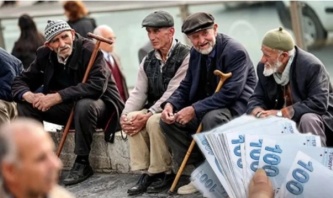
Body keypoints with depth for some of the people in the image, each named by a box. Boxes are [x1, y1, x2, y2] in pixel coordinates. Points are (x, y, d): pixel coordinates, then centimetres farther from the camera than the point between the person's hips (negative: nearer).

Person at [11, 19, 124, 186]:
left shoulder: (89, 50, -22)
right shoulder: (45, 55, -4)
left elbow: (97, 85, -35)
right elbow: (20, 81, -1)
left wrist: (57, 97, -37)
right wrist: (30, 96, -27)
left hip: (96, 102, -5)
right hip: (67, 106, 6)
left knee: (84, 106, -39)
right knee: (25, 105, -10)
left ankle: (82, 163, -22)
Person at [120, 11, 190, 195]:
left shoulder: (185, 56, -13)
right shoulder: (148, 60, 9)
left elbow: (173, 93, -21)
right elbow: (138, 92, 4)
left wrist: (148, 115, -28)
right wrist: (125, 114, -15)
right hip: (154, 110, 6)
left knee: (154, 122, -33)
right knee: (132, 119, -22)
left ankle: (164, 173, -15)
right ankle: (146, 172, -16)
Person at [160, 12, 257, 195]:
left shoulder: (235, 52, -20)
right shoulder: (196, 52, 5)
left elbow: (230, 93, -28)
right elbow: (186, 86, 9)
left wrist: (195, 110, -30)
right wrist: (170, 104, -13)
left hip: (236, 107, -8)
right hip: (208, 107, 8)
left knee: (211, 118, -38)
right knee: (168, 120, -6)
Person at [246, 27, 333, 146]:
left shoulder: (312, 66, -23)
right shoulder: (264, 67, -5)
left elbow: (319, 104, -30)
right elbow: (258, 98, 2)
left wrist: (281, 113, -33)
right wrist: (257, 110, -24)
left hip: (315, 116, -6)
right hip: (283, 121, 6)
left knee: (308, 120, -37)